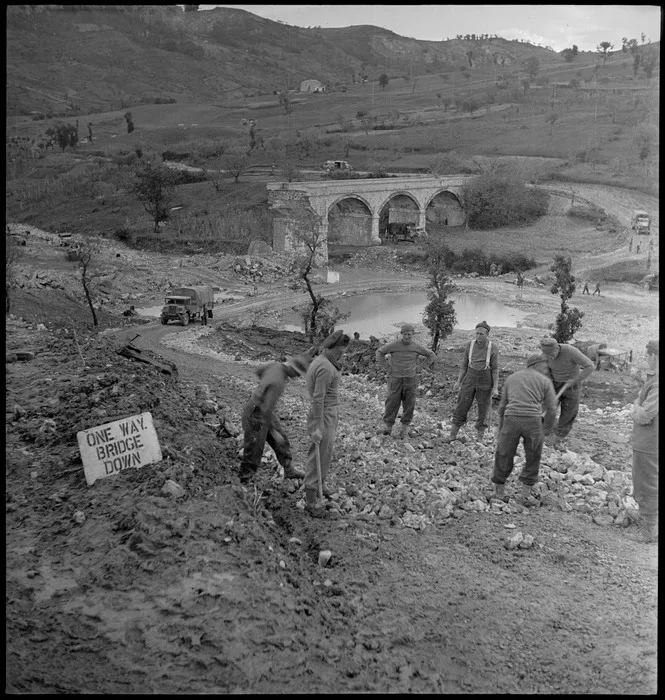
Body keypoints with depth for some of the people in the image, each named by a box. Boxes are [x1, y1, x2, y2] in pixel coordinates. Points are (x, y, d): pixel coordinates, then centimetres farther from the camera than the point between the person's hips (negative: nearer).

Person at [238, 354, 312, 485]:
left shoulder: (276, 365, -9)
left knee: (281, 440, 16)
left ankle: (289, 470, 30)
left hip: (263, 410, 9)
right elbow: (267, 409, -32)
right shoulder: (278, 382, -35)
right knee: (253, 451, 4)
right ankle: (244, 483, 20)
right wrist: (273, 431, -21)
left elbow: (258, 370, 13)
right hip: (255, 416, -9)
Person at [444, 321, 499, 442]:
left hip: (485, 382, -2)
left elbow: (495, 369, -9)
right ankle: (453, 435, 11)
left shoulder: (493, 348, -12)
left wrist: (495, 388, -14)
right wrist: (458, 381, 1)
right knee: (461, 407, 1)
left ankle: (479, 439, 18)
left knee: (483, 410, 5)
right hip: (470, 379, 2)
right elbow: (464, 364, 3)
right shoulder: (470, 345, -4)